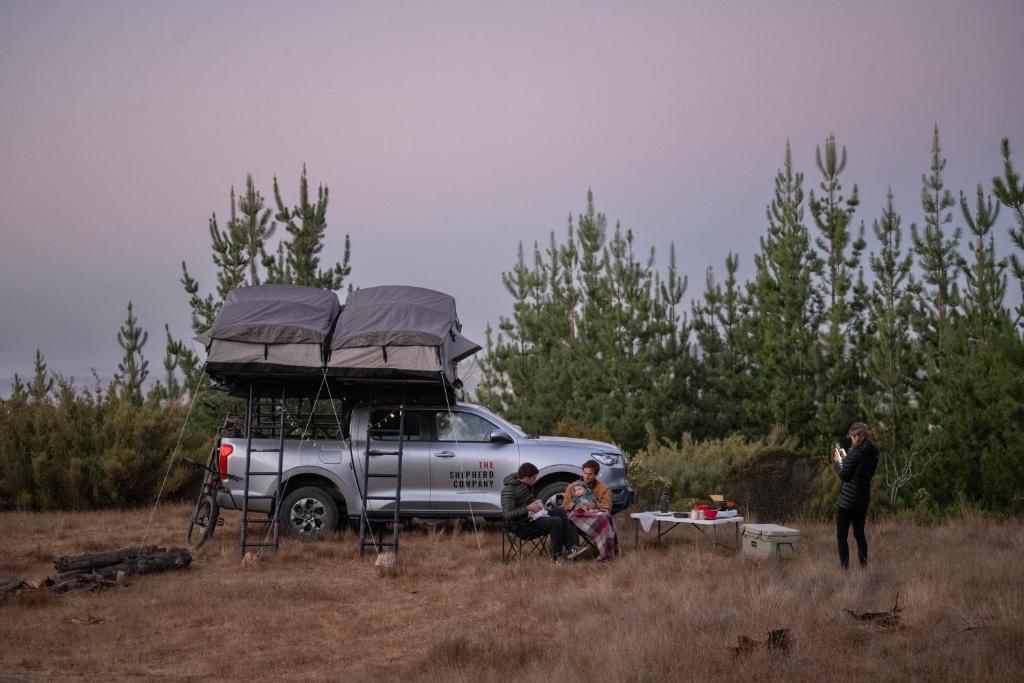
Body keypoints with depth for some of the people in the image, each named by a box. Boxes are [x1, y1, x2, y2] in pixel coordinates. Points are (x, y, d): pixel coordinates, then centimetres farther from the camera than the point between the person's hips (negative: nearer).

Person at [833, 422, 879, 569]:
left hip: (847, 500, -8)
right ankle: (864, 565, 21)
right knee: (859, 533, 19)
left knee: (842, 535, -2)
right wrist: (845, 457, 14)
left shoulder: (856, 451, -16)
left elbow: (843, 474, -13)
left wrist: (839, 461, 3)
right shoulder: (873, 453, 7)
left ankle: (845, 567, -7)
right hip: (863, 500, 8)